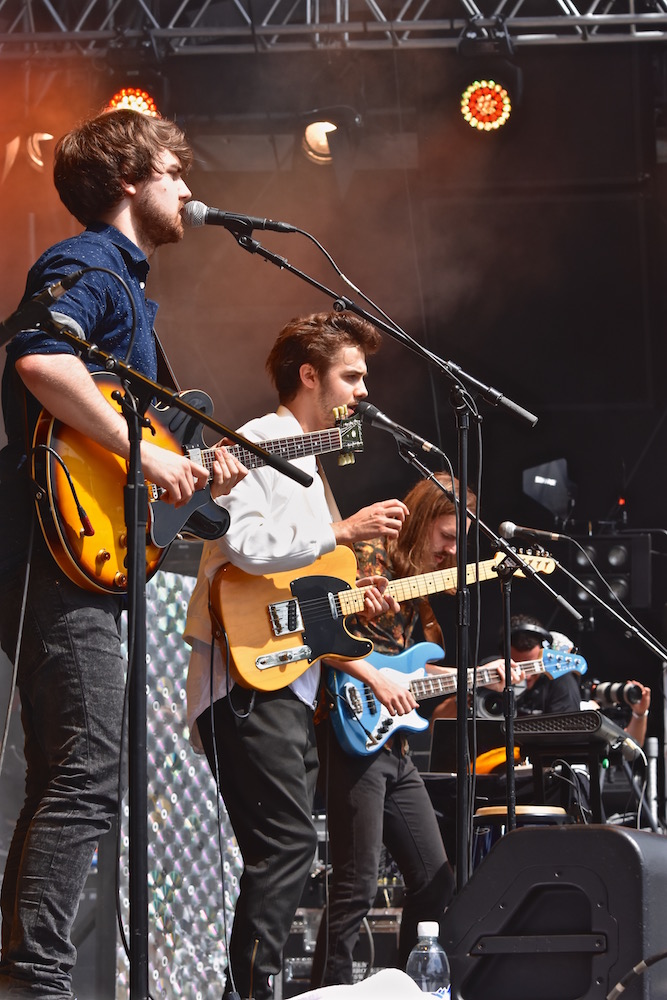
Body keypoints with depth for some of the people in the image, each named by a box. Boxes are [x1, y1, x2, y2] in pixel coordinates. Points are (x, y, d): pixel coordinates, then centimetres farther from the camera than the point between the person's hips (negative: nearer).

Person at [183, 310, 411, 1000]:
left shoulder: (310, 463, 24)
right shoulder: (255, 445, -6)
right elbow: (245, 544, -21)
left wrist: (347, 601, 11)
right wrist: (344, 530, -18)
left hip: (291, 679, 10)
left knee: (282, 850, 8)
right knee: (288, 841, -18)